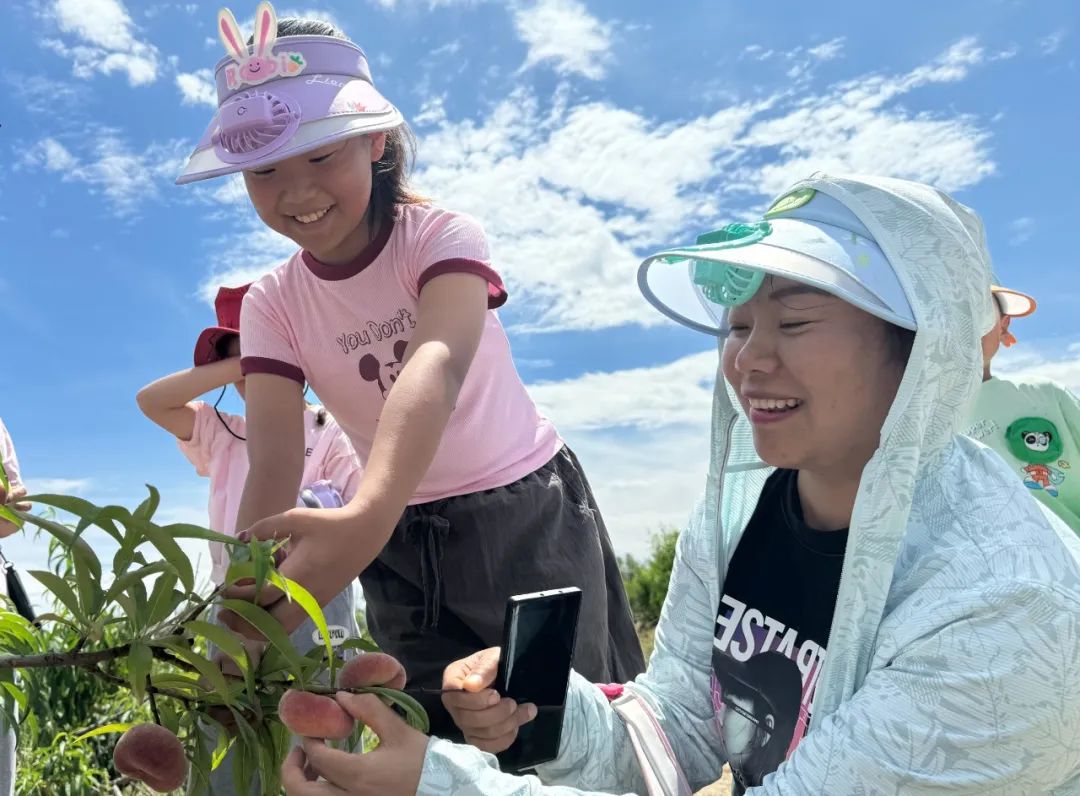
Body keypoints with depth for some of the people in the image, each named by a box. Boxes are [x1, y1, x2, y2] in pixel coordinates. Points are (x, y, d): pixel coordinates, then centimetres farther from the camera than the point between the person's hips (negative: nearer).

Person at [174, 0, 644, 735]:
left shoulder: (442, 235, -17)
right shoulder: (272, 306, -7)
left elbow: (436, 368, -38)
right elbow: (273, 462, -18)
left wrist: (365, 518, -57)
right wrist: (243, 589, -37)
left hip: (526, 512, -2)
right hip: (405, 541, 3)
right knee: (446, 733, 9)